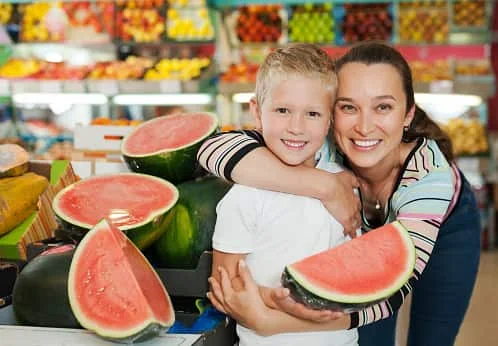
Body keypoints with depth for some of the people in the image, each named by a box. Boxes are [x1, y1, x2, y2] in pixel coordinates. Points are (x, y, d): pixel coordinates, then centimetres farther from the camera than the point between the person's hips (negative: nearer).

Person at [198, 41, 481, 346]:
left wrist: (270, 321, -61)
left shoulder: (430, 172, -40)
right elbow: (215, 147, -48)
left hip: (446, 227, -1)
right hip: (365, 231, 1)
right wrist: (326, 187, -53)